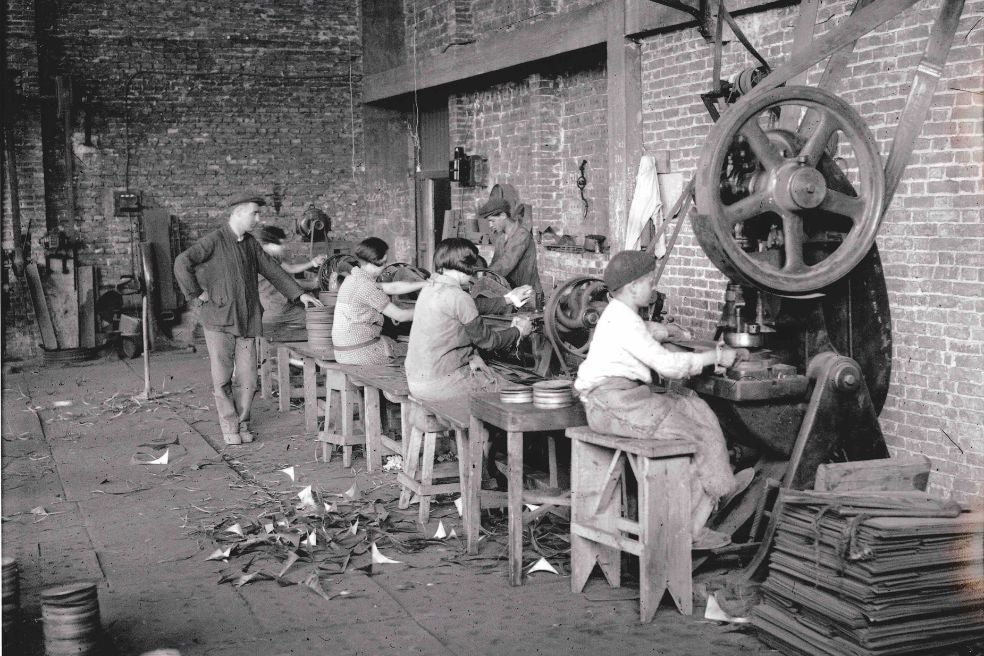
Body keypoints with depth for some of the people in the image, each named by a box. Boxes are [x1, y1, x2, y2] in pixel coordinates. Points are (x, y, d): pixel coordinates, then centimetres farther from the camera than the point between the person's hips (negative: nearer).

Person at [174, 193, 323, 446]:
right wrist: (196, 294, -12)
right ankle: (229, 426, 12)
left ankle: (242, 423, 18)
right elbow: (181, 263, -16)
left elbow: (271, 269, 21)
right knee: (222, 378, 0)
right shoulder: (214, 241, -8)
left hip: (247, 321, 5)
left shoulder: (251, 243, 12)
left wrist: (299, 294, 19)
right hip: (219, 320, -5)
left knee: (248, 378, 3)